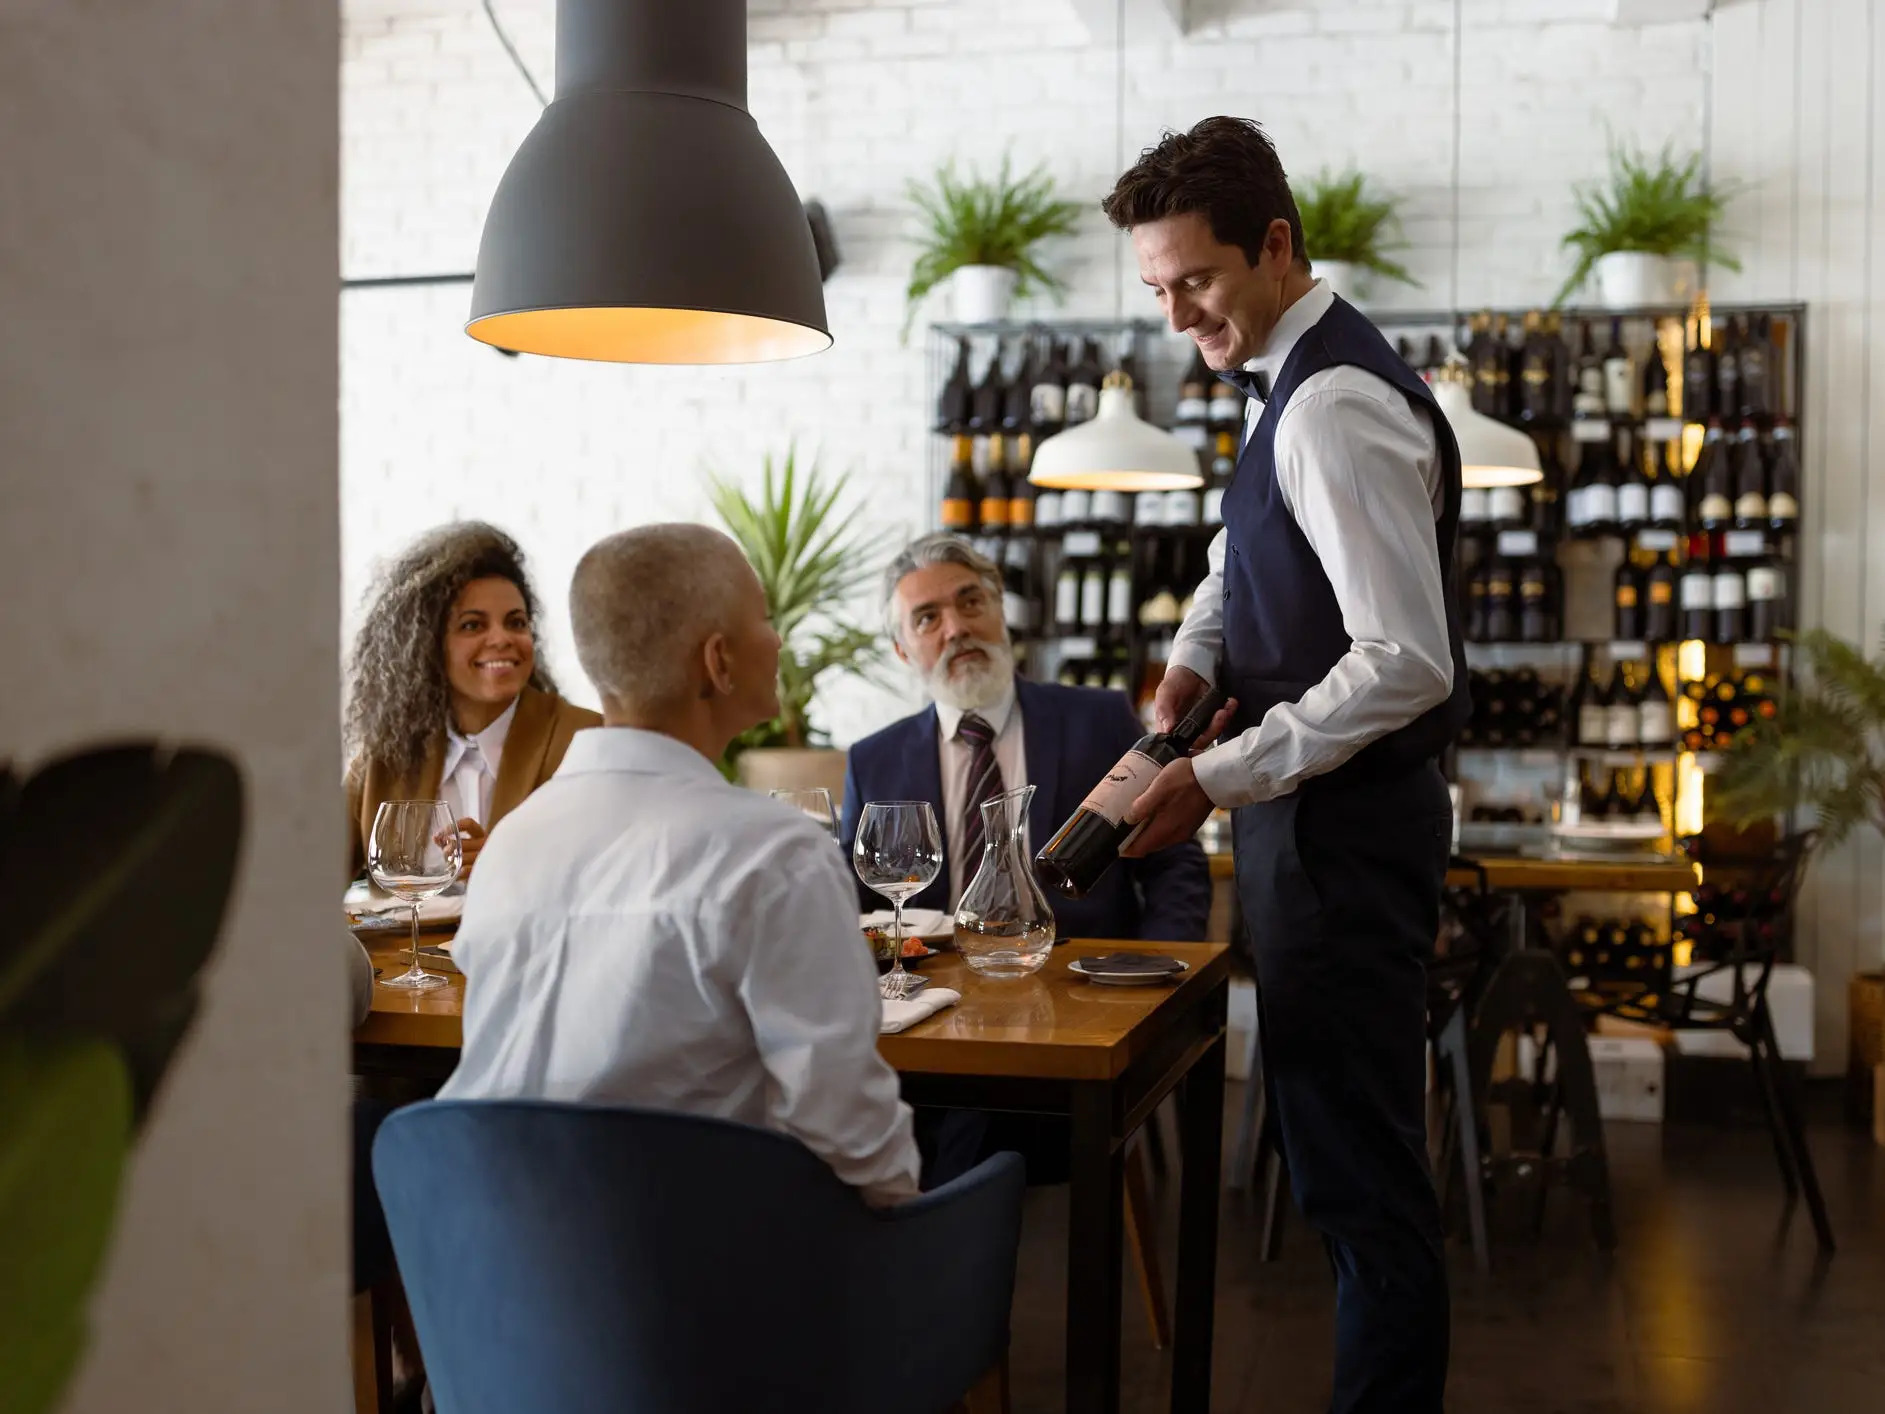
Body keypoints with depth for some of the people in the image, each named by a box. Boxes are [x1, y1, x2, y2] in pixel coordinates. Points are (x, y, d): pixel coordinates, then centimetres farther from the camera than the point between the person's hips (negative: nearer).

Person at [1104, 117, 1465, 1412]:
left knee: (1360, 1165, -4)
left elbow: (1406, 664, -25)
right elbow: (1249, 549, 29)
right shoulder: (1297, 383, 11)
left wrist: (1222, 778, -21)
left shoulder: (1336, 406, -20)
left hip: (1344, 831, -10)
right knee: (1358, 1152, 17)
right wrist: (1194, 659, 9)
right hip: (1322, 813, 10)